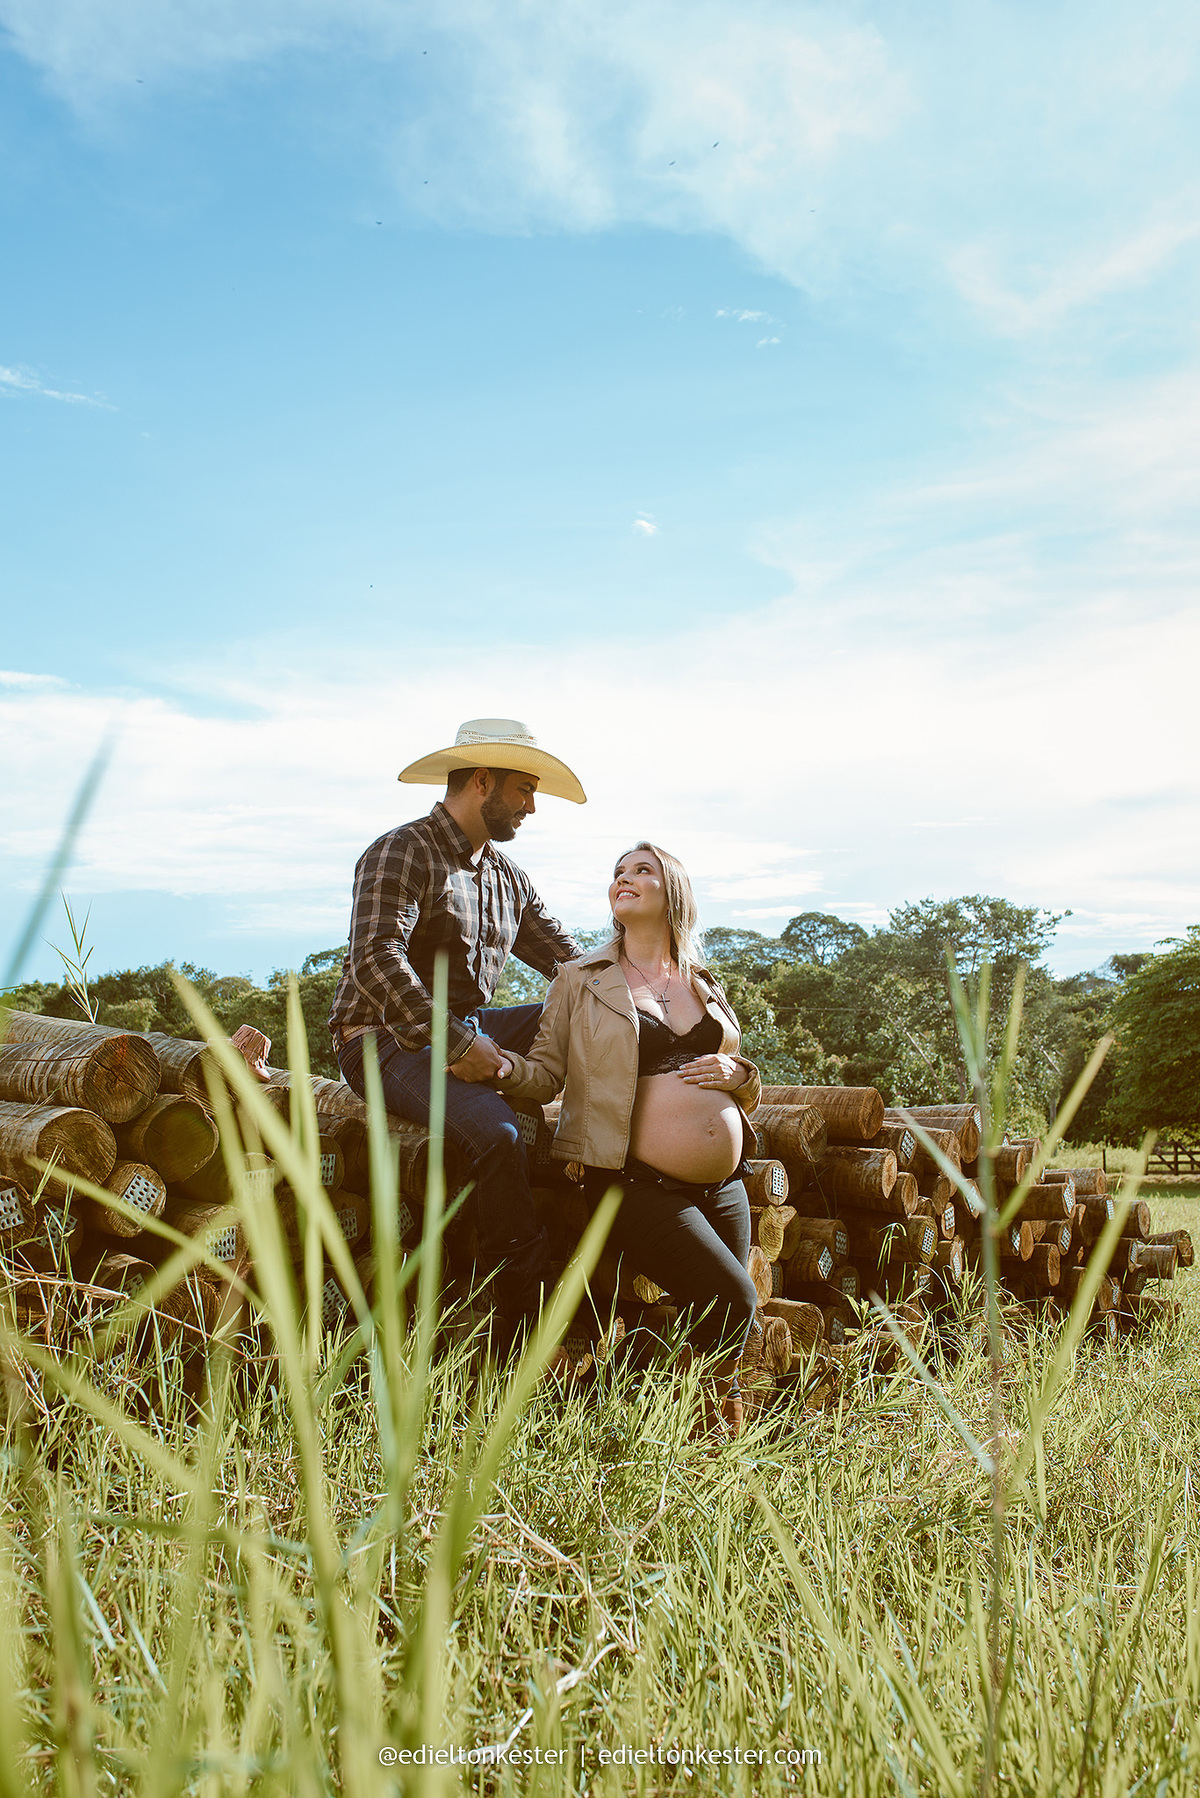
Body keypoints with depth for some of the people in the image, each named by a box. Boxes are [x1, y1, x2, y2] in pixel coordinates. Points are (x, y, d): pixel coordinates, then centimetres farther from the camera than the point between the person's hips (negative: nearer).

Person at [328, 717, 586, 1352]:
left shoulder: (508, 877, 16)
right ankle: (521, 1337, -27)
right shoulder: (402, 853, -10)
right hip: (388, 1040, -8)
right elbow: (377, 961, -24)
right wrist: (455, 1045, -28)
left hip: (467, 1030, 8)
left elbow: (567, 959, 12)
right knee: (495, 1130, -33)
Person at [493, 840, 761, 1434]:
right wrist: (503, 1065, -22)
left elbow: (746, 1090, 24)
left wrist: (739, 1075, 1)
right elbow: (546, 1073, -1)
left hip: (723, 1187, 5)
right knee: (731, 1299, -16)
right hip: (639, 1184, -5)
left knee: (724, 1316, 6)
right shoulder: (581, 980, 5)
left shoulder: (704, 985, 17)